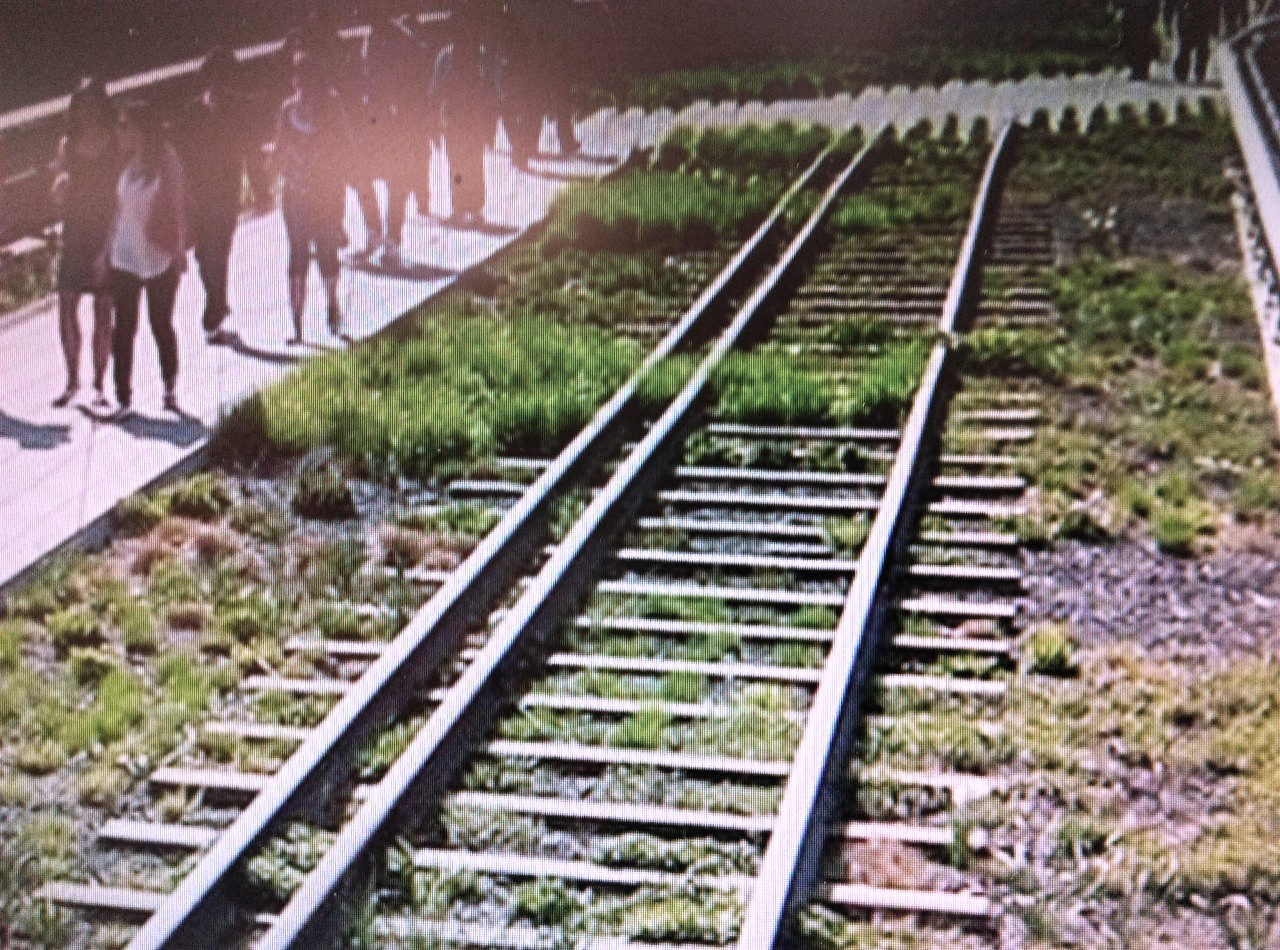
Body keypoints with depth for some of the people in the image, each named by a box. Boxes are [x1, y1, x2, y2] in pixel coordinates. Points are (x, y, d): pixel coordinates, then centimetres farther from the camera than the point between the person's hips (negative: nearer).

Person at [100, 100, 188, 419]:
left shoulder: (166, 161, -5)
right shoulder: (128, 165, 9)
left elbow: (178, 207, -5)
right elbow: (120, 210, 13)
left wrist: (179, 250, -10)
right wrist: (107, 251, 10)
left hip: (160, 258, -5)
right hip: (125, 257, 5)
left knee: (161, 324, 6)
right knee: (124, 327, 2)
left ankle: (170, 389, 24)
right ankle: (123, 398, 5)